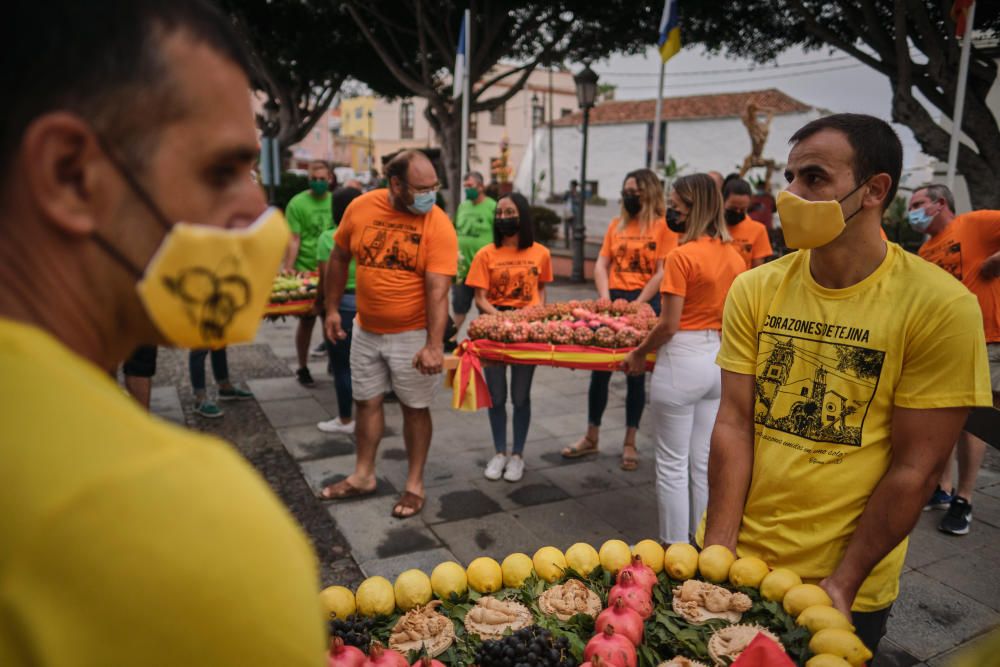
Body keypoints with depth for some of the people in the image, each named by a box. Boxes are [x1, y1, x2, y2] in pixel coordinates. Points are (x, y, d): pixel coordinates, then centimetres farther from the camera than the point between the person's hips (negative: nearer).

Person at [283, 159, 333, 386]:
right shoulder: (297, 203, -6)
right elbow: (294, 240, -9)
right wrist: (288, 268, -19)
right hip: (305, 271, -3)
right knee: (307, 321, 3)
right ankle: (303, 368, 18)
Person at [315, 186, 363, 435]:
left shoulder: (328, 238, -10)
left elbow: (326, 280, -10)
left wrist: (319, 302, 7)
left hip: (342, 305, -4)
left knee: (342, 366, 8)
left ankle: (345, 419, 19)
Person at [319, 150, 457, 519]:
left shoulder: (439, 225, -17)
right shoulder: (360, 207, -6)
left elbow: (437, 290, -22)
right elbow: (339, 258, 8)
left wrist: (434, 345, -29)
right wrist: (332, 309, 7)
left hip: (413, 333, -4)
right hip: (366, 329, 4)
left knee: (415, 407, 7)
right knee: (366, 401, 15)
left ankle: (415, 484, 24)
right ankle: (363, 476, 33)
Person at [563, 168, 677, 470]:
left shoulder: (663, 226, -3)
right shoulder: (616, 225, 12)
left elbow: (662, 273, -10)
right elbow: (601, 265, 8)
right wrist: (605, 298, -8)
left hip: (644, 303, -4)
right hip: (612, 301, 5)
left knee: (636, 374, 5)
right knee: (599, 370, 7)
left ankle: (630, 442, 17)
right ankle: (591, 437, 21)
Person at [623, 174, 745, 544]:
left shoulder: (682, 256, -16)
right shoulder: (734, 257, 5)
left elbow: (669, 325, -17)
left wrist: (638, 354, -3)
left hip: (682, 362, -7)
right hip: (720, 361, 7)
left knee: (672, 464, 6)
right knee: (704, 460, 17)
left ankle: (675, 547, 17)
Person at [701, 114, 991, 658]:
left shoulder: (940, 307, -13)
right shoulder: (754, 290, -4)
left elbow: (915, 468, -12)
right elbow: (734, 422, -5)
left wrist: (841, 584, -11)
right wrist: (718, 550, -11)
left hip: (844, 585, -3)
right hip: (734, 555, 3)